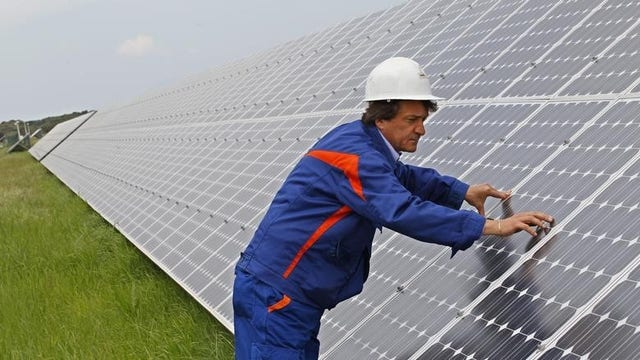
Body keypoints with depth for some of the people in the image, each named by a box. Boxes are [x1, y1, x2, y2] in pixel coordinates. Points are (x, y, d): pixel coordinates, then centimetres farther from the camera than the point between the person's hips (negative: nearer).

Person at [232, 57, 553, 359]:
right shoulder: (355, 154, -21)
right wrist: (490, 226, -30)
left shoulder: (361, 141, 8)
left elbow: (404, 177, 26)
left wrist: (463, 192, 17)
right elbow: (403, 212, -32)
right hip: (273, 294, -10)